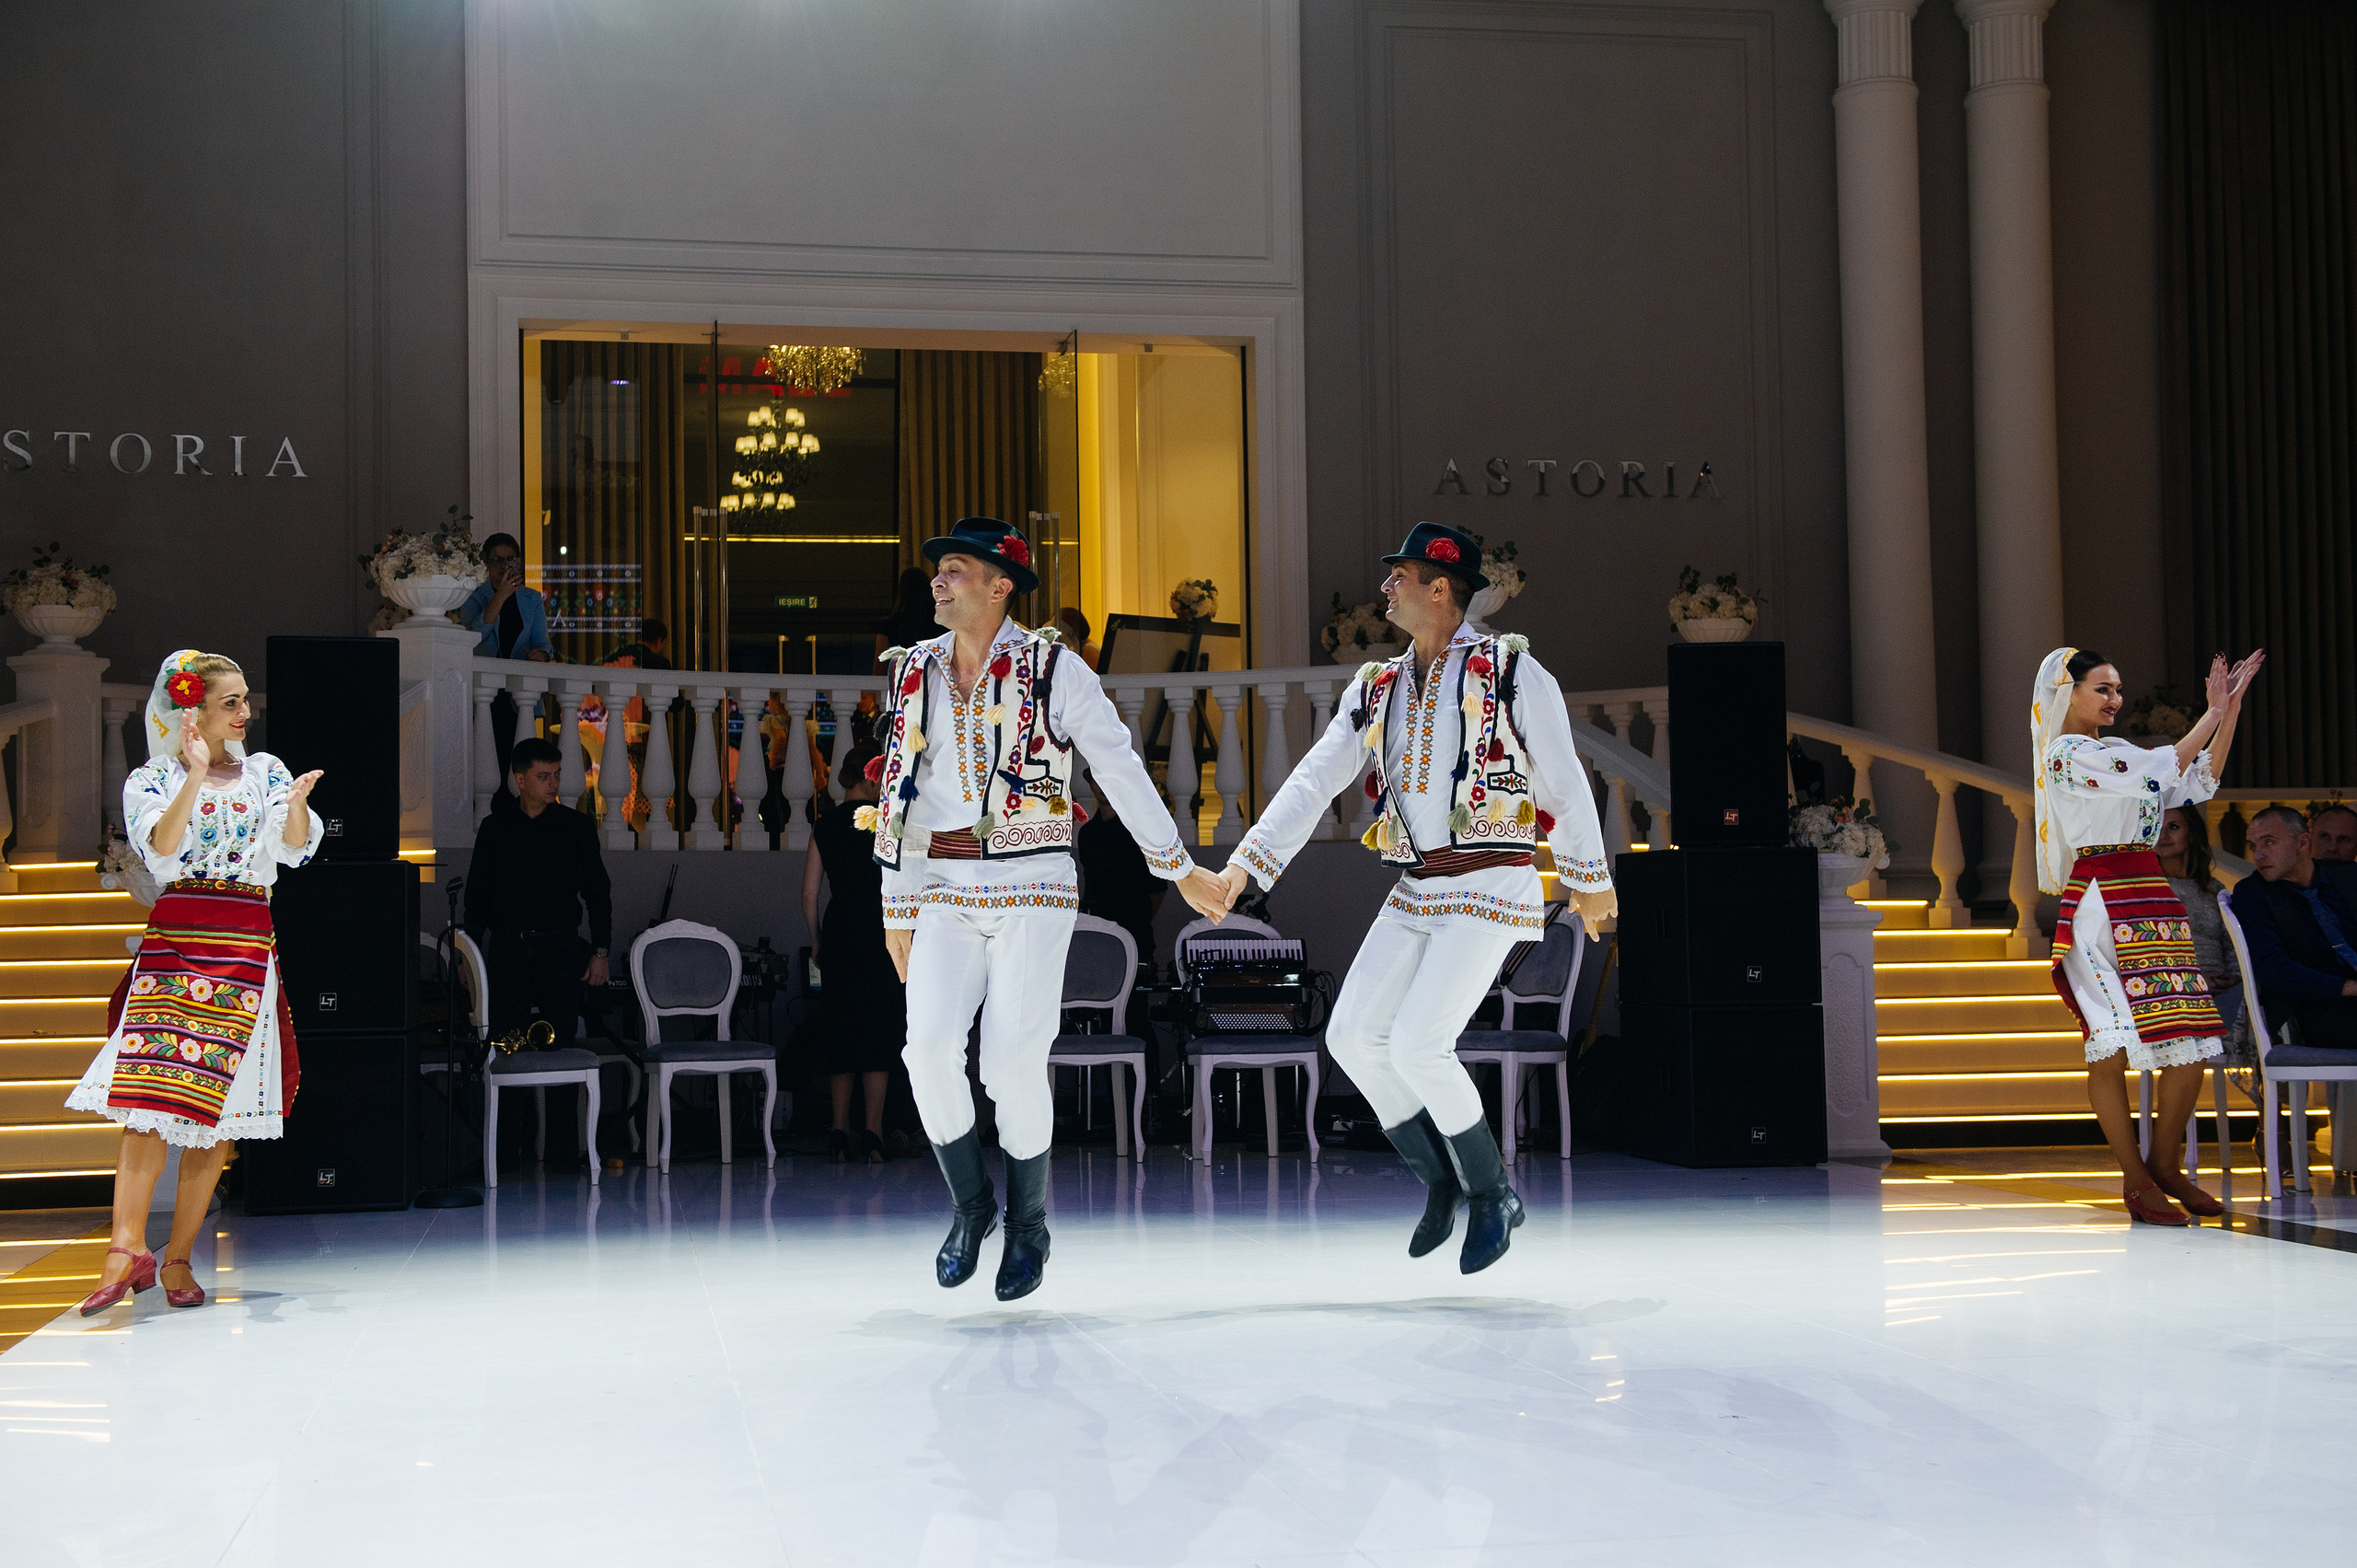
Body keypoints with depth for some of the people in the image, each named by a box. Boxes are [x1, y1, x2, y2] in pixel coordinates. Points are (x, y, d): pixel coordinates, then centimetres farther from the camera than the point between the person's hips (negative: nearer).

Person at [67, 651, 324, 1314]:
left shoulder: (265, 772, 14)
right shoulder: (153, 780, 8)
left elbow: (295, 849, -1)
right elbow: (162, 852, -10)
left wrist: (297, 803, -22)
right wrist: (195, 776, -20)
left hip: (248, 948, 2)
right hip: (175, 940, -2)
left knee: (217, 1108, -1)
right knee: (151, 1094, -16)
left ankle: (177, 1258, 4)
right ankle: (128, 1250, -17)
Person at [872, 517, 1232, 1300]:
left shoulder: (1054, 669, -3)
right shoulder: (914, 675, 10)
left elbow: (1121, 771, 2)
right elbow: (900, 798, 14)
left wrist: (1180, 867, 6)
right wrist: (897, 911, 14)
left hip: (1031, 889, -3)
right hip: (945, 894, 3)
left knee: (1013, 1065, -10)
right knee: (931, 1047, -16)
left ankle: (1028, 1226, 14)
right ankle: (971, 1202, 8)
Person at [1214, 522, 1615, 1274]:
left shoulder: (1510, 670, -7)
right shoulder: (1378, 688, 10)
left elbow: (1565, 782, -1)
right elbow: (1313, 781, 4)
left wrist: (1590, 880, 4)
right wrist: (1243, 866, -5)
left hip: (1492, 887, -7)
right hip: (1417, 891, 7)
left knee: (1416, 1045, -16)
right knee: (1352, 1035, -2)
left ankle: (1492, 1193, 5)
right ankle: (1440, 1179, 16)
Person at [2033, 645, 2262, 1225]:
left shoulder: (2117, 751, 20)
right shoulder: (2065, 754, -5)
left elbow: (2200, 781, 15)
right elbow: (2161, 773, -14)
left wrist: (2232, 707, 7)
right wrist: (2214, 712, -7)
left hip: (2150, 899, 8)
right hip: (2103, 904, -8)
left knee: (2192, 1039, 2)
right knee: (2112, 1045, -8)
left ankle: (2166, 1166, 16)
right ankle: (2136, 1180, 0)